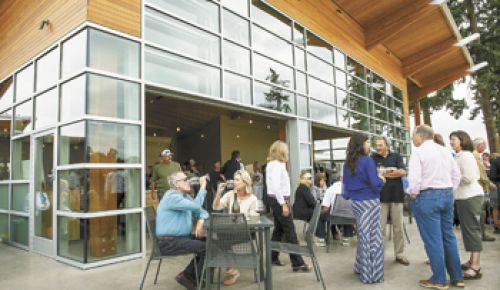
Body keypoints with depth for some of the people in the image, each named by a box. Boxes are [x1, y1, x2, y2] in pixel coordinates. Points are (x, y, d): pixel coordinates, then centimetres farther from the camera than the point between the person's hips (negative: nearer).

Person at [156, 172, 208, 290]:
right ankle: (198, 280, 3)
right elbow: (196, 206, -30)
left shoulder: (185, 196, 12)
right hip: (169, 242, -10)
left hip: (182, 237, 10)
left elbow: (201, 211, 11)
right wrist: (203, 187, -23)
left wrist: (200, 221, -11)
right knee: (206, 247, -18)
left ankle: (187, 275, 10)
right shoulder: (172, 197, -19)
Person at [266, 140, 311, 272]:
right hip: (279, 199, -10)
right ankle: (297, 262, -3)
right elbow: (276, 186, -24)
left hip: (275, 199, 10)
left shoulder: (272, 164, 15)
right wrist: (283, 204, -23)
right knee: (290, 229, -7)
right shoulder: (277, 164, -16)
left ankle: (273, 257, 23)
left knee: (279, 228, 15)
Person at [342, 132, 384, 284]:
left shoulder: (348, 163, 6)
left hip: (355, 202, 7)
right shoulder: (367, 160, -16)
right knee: (372, 237, 1)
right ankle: (372, 274, 8)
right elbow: (375, 184, -17)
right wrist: (382, 180, 2)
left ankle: (361, 268, 28)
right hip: (369, 202, -7)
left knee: (363, 235, 19)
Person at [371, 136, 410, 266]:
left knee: (398, 227, 9)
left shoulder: (396, 156, 6)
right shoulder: (373, 158, 3)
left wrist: (383, 174, -14)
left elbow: (403, 172, -6)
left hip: (396, 195, 2)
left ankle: (399, 254, 20)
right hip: (380, 196, -1)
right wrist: (393, 173, -12)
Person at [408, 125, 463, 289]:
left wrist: (413, 194, -4)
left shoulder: (418, 152, -11)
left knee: (433, 239, 1)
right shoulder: (445, 151, 11)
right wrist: (448, 191, 17)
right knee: (449, 236, 15)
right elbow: (456, 175, 14)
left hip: (427, 196, -7)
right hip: (447, 194, 7)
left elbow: (414, 178, -19)